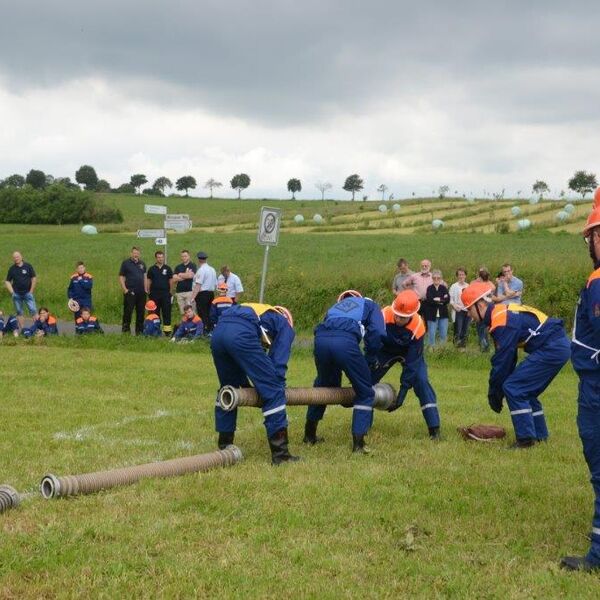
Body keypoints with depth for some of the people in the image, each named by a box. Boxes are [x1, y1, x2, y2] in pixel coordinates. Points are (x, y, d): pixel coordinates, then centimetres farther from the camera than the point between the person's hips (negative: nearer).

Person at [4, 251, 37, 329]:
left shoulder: (28, 266, 0)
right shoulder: (12, 269, 6)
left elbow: (34, 278, 1)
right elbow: (7, 281, 11)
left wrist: (31, 291, -3)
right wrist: (12, 292, -1)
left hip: (27, 293, -2)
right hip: (16, 294, 2)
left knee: (33, 311, -9)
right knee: (19, 312, 6)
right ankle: (21, 329, 10)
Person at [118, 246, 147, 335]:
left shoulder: (142, 264, 14)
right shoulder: (126, 263, 0)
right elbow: (121, 277, -2)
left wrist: (145, 289, 9)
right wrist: (125, 289, -11)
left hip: (141, 292, 5)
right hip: (130, 292, -5)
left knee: (141, 312, 8)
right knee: (128, 311, -5)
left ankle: (139, 330, 15)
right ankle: (126, 329, 0)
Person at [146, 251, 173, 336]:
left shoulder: (167, 268, 6)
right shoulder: (152, 269, 8)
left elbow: (171, 280, 8)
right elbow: (149, 281, 9)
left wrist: (170, 292, 3)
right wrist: (148, 291, 2)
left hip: (165, 294, -1)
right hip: (154, 294, 1)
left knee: (166, 312, -4)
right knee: (155, 312, 5)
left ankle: (167, 329, -2)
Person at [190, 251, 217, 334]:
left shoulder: (201, 270, -11)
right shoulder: (212, 270, 15)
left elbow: (198, 285, -18)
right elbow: (215, 284, 16)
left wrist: (193, 297, -21)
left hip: (202, 294, -8)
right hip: (211, 293, 8)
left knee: (202, 314, -6)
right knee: (209, 314, 12)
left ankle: (205, 332, -9)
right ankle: (210, 330, 13)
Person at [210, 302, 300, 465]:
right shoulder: (285, 325, 25)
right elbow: (279, 362, 10)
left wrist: (245, 384, 34)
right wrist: (279, 387, 17)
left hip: (218, 332, 7)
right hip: (241, 335, -7)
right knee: (273, 392, 2)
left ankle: (224, 447, 36)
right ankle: (280, 454, -1)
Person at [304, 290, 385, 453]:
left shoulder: (335, 307, 42)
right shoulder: (369, 305, 29)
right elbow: (377, 333, 9)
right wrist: (370, 361, 20)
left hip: (320, 337, 5)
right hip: (346, 340, -5)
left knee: (322, 385, 30)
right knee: (365, 393, 12)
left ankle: (309, 435, 40)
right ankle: (358, 443, 6)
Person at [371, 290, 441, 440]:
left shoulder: (418, 327, -35)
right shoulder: (384, 315, -37)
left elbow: (412, 362, -30)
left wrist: (403, 390, -31)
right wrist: (368, 368, -31)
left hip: (410, 353, -1)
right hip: (386, 350, 2)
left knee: (421, 382, -18)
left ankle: (434, 428, -15)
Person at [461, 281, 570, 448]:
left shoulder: (501, 321, -16)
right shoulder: (503, 312, 15)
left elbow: (502, 361, -14)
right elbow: (508, 357, 19)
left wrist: (494, 392, -2)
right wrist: (497, 390, 17)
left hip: (551, 349, -10)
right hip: (559, 347, 10)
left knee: (513, 388, -8)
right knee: (525, 391, 18)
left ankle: (525, 439, -5)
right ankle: (540, 435, 24)